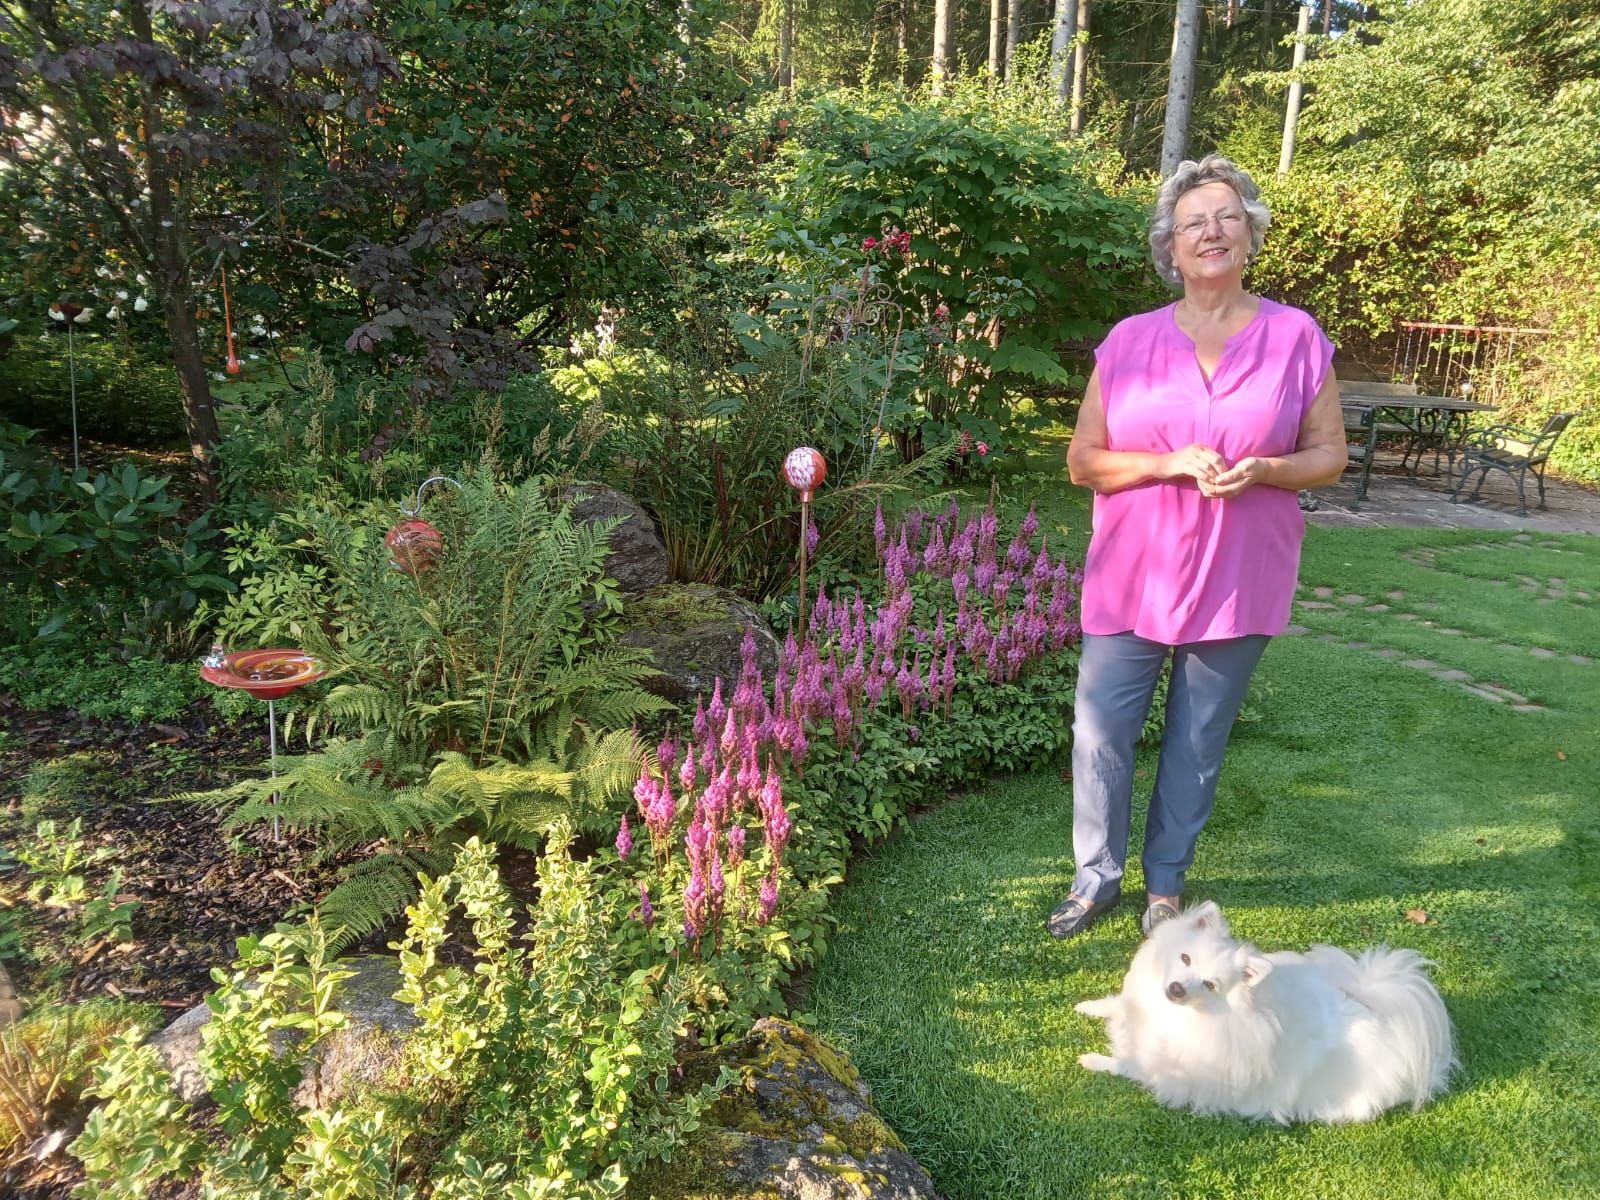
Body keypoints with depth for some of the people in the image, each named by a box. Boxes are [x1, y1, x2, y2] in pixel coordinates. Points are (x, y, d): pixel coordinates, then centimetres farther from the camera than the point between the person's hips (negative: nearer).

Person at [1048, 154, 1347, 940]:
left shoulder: (1297, 337, -1)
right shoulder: (1129, 341, 0)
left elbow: (1329, 455, 4)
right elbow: (1082, 461, -1)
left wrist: (1261, 470, -17)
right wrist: (1169, 463, -17)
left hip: (1238, 580, 0)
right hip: (1132, 576, 1)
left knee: (1197, 744, 10)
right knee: (1099, 734, 2)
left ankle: (1166, 885, 30)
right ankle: (1097, 877, 23)